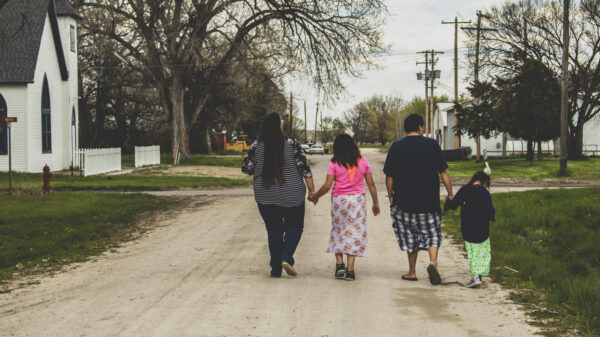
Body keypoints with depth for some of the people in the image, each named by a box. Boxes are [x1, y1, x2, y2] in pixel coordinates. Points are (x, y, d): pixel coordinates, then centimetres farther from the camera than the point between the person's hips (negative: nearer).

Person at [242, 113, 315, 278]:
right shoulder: (292, 144, -7)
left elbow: (246, 168, 1)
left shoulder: (256, 147, -2)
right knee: (294, 226, 15)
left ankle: (276, 269, 10)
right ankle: (286, 258, -4)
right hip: (292, 195, -2)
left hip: (266, 197, 2)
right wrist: (312, 190, -2)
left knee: (274, 230, 10)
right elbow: (304, 168, -8)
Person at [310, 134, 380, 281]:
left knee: (338, 231, 15)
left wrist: (315, 196, 8)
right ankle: (350, 270, -2)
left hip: (339, 199, -1)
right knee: (355, 233, 3)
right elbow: (371, 184, 5)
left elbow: (327, 185, -8)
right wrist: (376, 203, 12)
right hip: (358, 199, 1)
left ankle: (339, 263, 2)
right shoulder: (362, 161, 4)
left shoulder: (334, 163, -3)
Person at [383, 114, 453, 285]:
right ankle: (433, 262, -13)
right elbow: (444, 172, -1)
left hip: (404, 200, 1)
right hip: (429, 201, -1)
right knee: (432, 233, 11)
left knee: (410, 235, 14)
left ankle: (412, 272, 19)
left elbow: (389, 176, 0)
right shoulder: (432, 144, -2)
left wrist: (390, 196, 13)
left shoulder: (396, 147, -2)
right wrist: (450, 194, 6)